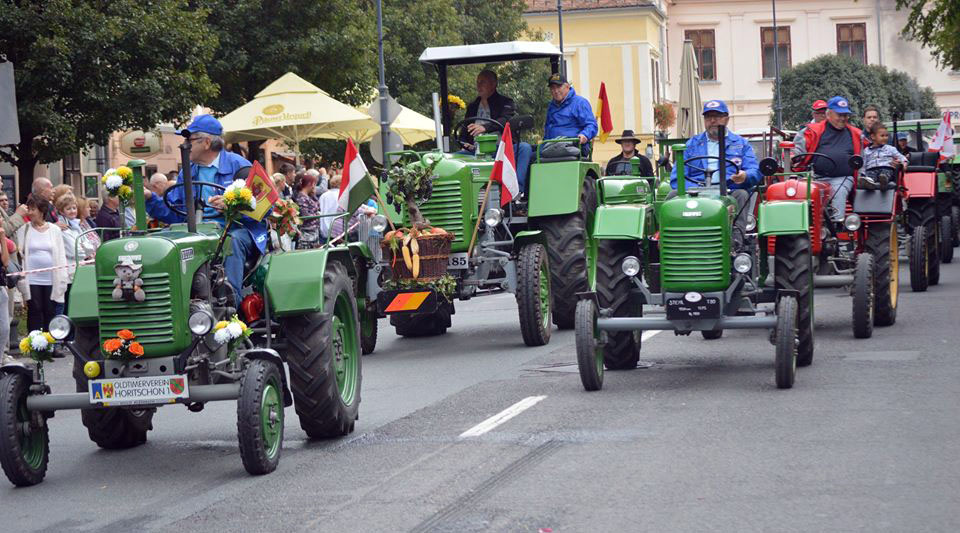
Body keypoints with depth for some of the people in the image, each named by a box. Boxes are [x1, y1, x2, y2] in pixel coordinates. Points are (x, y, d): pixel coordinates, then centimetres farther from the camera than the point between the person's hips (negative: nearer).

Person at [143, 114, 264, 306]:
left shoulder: (237, 165, 2)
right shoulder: (187, 172, 20)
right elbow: (172, 212, 18)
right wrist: (149, 197, 3)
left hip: (236, 229, -5)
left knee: (234, 241, -39)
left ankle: (231, 302, -46)